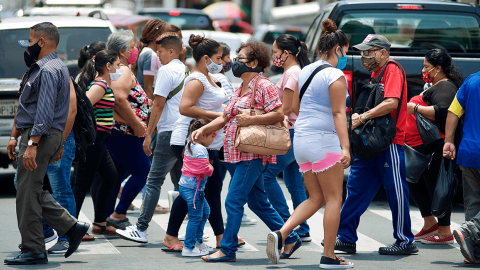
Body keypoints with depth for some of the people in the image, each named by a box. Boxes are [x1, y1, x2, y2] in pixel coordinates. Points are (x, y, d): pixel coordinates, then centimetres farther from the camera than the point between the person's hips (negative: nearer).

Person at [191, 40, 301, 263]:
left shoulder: (264, 86, -9)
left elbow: (279, 114, -18)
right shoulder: (240, 90, 19)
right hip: (240, 154, 10)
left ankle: (227, 249, -2)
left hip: (252, 155, -10)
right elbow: (224, 118, 16)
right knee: (258, 202, 13)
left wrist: (250, 120, -23)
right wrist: (203, 130, 3)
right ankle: (290, 239, 21)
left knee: (234, 201, -8)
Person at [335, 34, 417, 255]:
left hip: (390, 143, -10)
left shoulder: (392, 70, -11)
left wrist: (362, 118, -22)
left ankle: (405, 242, 5)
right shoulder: (376, 73, 18)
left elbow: (392, 103, -24)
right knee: (357, 188, 6)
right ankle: (346, 238, 8)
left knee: (396, 192, -2)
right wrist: (358, 116, 6)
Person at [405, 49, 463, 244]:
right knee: (415, 184, 15)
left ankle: (445, 233, -2)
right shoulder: (435, 87, 22)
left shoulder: (445, 87, -12)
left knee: (435, 187, -7)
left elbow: (442, 112, -29)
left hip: (433, 146, -11)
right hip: (420, 147, 11)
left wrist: (415, 108, -28)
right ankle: (430, 224, 23)